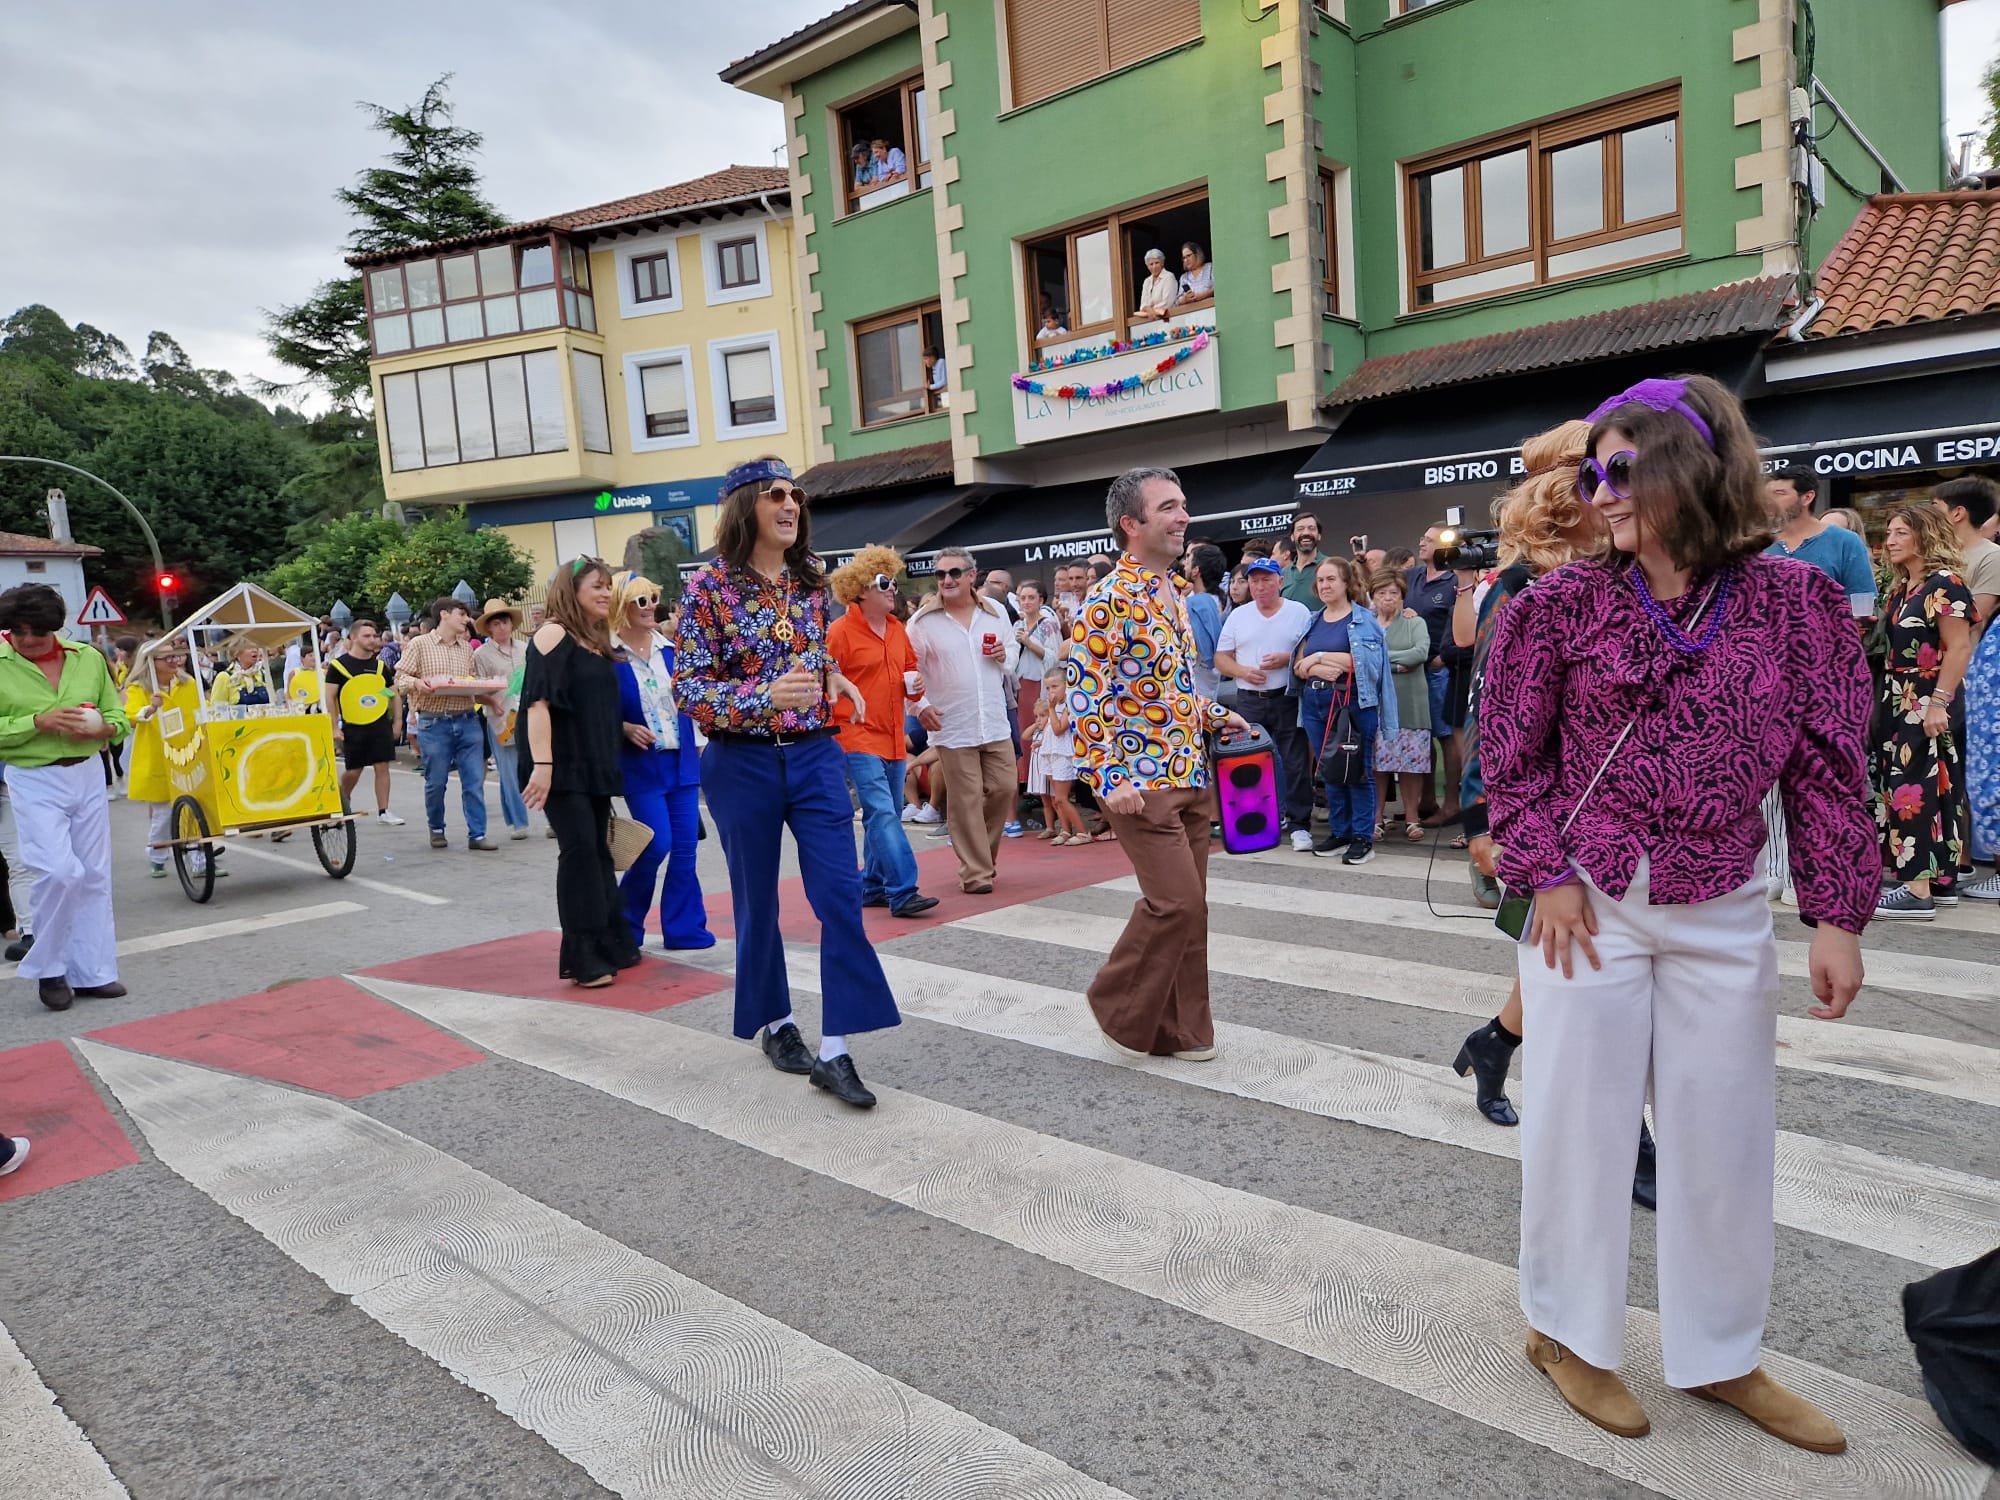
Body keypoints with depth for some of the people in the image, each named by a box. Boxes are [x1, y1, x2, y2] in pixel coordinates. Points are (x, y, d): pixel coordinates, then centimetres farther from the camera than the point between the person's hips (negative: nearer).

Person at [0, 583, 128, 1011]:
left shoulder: (87, 658, 3)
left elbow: (119, 716, 9)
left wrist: (101, 728, -12)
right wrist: (39, 722, -20)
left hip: (87, 775, 4)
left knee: (94, 875, 8)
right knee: (59, 872, -14)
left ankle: (92, 971, 20)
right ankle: (47, 969, 7)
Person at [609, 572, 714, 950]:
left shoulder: (670, 648, 7)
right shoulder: (608, 655, -7)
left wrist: (699, 747, 9)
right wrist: (626, 729, -20)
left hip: (682, 761, 5)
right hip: (641, 765, -5)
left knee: (685, 848, 4)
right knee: (658, 844, -9)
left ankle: (684, 928, 15)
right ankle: (624, 923, 16)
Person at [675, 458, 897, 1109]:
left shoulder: (810, 580, 6)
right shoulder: (708, 586, -7)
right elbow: (690, 690, -12)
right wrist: (766, 697, -25)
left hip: (815, 755, 3)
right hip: (743, 762, -3)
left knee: (841, 896, -6)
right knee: (758, 901, 9)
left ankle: (835, 1051, 0)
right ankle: (775, 1024, 30)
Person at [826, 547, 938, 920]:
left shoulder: (898, 629, 13)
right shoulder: (840, 631, -10)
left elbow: (910, 666, 25)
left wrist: (916, 684, 4)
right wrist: (842, 715, -14)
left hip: (893, 738, 8)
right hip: (858, 737, -8)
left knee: (887, 816, 12)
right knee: (882, 814, -14)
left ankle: (873, 887, 24)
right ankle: (903, 893, -16)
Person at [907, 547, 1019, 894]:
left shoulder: (996, 611, 7)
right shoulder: (923, 620, -4)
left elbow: (1014, 651, 19)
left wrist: (1005, 655, -4)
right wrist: (921, 705, -12)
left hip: (995, 723, 4)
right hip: (952, 727, -4)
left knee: (1003, 789, 6)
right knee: (965, 800, -2)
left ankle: (983, 854, 28)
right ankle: (976, 872, 7)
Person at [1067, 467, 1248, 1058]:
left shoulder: (1171, 594, 14)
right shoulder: (1111, 599, -13)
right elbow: (1084, 693, -18)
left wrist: (1216, 715, 15)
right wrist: (1110, 779, -23)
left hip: (1190, 776, 9)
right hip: (1143, 782, -8)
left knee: (1188, 906, 11)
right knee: (1175, 903, -10)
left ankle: (1180, 1028, 22)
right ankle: (1118, 1005, 12)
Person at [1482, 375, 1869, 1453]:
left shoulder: (1794, 600, -2)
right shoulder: (1563, 602, -5)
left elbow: (1826, 765, 1)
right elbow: (1511, 751, 0)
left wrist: (1837, 916, -2)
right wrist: (1548, 871, -8)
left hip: (1724, 917, 2)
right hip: (1591, 908, -2)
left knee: (1725, 1133, 13)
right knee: (1580, 1121, 8)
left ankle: (1720, 1355, 34)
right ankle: (1567, 1332, 29)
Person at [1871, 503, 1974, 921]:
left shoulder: (1944, 584, -11)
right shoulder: (1901, 588, 14)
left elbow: (1959, 648, -17)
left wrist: (1939, 702, -23)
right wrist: (1880, 700, 13)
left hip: (1927, 706, -9)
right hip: (1898, 702, 9)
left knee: (1913, 788, -11)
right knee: (1930, 788, 11)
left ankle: (1918, 891, -9)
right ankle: (1942, 879, 17)